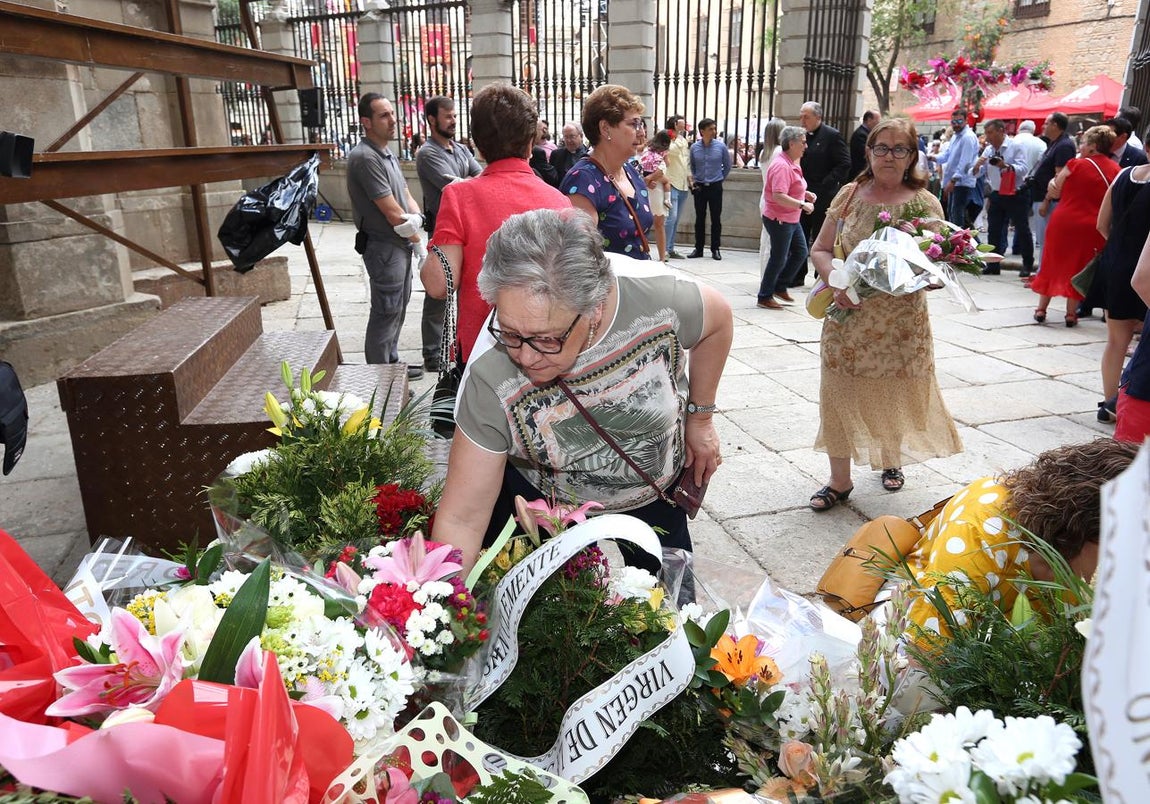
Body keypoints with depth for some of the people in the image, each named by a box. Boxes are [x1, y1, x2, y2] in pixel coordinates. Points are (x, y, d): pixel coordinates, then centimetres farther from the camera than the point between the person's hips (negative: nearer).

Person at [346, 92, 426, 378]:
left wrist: (416, 219, -8)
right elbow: (391, 212, -21)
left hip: (401, 244, 10)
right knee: (386, 312, -3)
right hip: (384, 247, -10)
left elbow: (406, 196, 13)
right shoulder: (365, 157, -20)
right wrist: (415, 238, -8)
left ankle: (392, 364, 33)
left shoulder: (388, 155, 12)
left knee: (398, 306, 19)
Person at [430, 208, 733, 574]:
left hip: (659, 487, 2)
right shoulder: (490, 380, -36)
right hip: (539, 497, -1)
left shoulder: (658, 301, -35)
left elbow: (718, 316, -10)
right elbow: (461, 520, -29)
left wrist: (700, 419, -6)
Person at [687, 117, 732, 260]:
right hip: (699, 187, 1)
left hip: (715, 187, -1)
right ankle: (698, 249, 14)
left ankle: (715, 249, 9)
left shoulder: (721, 146, -4)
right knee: (699, 218, 7)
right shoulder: (694, 147, 0)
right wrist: (693, 179, 7)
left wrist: (720, 179, 11)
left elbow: (727, 165, 9)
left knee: (716, 219, 1)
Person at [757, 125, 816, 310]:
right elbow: (779, 196, -30)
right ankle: (765, 297, 11)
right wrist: (802, 205, -27)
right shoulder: (782, 165, -21)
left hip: (791, 219, 10)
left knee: (800, 252, 14)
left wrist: (804, 193, 9)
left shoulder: (792, 163, 11)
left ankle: (780, 287, 25)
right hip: (779, 220, -10)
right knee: (778, 259, -1)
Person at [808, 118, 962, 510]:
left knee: (894, 394, 13)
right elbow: (820, 250, 3)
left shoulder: (925, 203, -1)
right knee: (839, 393, 1)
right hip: (848, 318, 1)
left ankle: (891, 459, 41)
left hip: (901, 324, -1)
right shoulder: (849, 195, 3)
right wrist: (838, 284, -14)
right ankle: (840, 479, 15)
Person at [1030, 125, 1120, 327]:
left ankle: (1041, 308, 16)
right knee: (1078, 267, 12)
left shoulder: (1075, 165, -7)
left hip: (1063, 221, -2)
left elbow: (1055, 192, -2)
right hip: (1093, 226, 2)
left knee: (1052, 263, 12)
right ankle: (1071, 313, 12)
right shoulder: (1115, 170, 3)